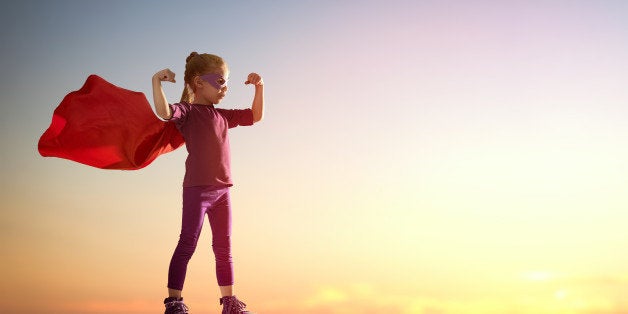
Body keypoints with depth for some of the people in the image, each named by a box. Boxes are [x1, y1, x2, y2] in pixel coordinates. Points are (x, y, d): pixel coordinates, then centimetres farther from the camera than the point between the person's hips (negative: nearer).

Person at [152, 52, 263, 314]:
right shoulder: (188, 111, -4)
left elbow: (255, 116, 27)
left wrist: (259, 87, 17)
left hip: (221, 190, 7)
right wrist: (157, 81, -30)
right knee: (187, 244, -5)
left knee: (224, 247, 12)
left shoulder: (222, 116, 18)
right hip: (196, 188, -7)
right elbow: (164, 112, -25)